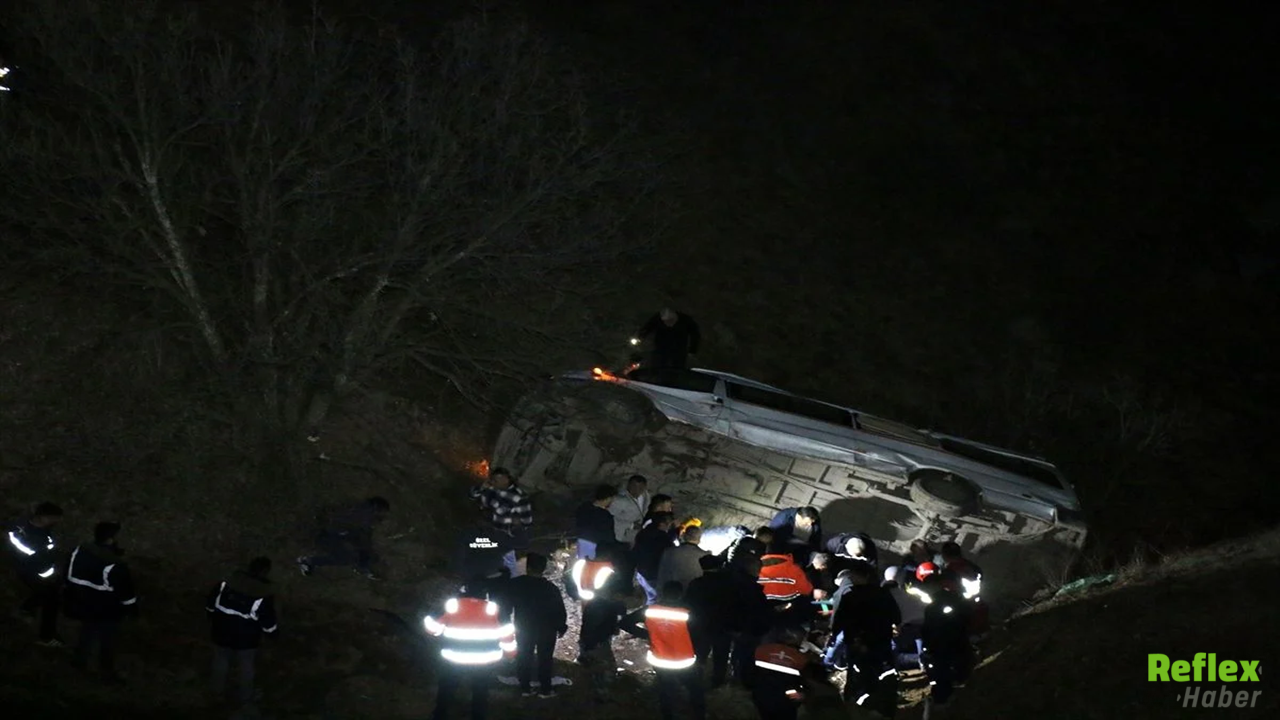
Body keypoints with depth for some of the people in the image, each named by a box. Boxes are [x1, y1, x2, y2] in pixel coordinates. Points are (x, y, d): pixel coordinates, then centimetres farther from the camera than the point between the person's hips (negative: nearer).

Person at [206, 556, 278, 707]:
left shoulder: (226, 584, -13)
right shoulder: (265, 596, -22)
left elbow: (209, 606, -2)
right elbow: (269, 626, -17)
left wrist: (214, 623, 16)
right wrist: (272, 633, 7)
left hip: (222, 634, 2)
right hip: (247, 639, -2)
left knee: (220, 662, 27)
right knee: (246, 667, 22)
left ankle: (217, 690, 47)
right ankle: (245, 698, 38)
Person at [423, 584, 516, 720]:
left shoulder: (451, 607, -1)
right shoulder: (492, 610, 2)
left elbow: (432, 627, 3)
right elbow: (506, 633, 3)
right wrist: (510, 651, 18)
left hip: (453, 661, -1)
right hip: (485, 662, 1)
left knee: (446, 693, 14)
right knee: (480, 693, 17)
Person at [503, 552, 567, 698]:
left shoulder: (515, 585, -13)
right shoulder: (550, 589, -16)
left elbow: (506, 606, -3)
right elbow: (560, 611, -8)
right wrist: (561, 627, 7)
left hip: (523, 628, 1)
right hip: (546, 630, -1)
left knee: (524, 658, 14)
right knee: (544, 659, 8)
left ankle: (525, 688, 16)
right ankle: (545, 689, 10)